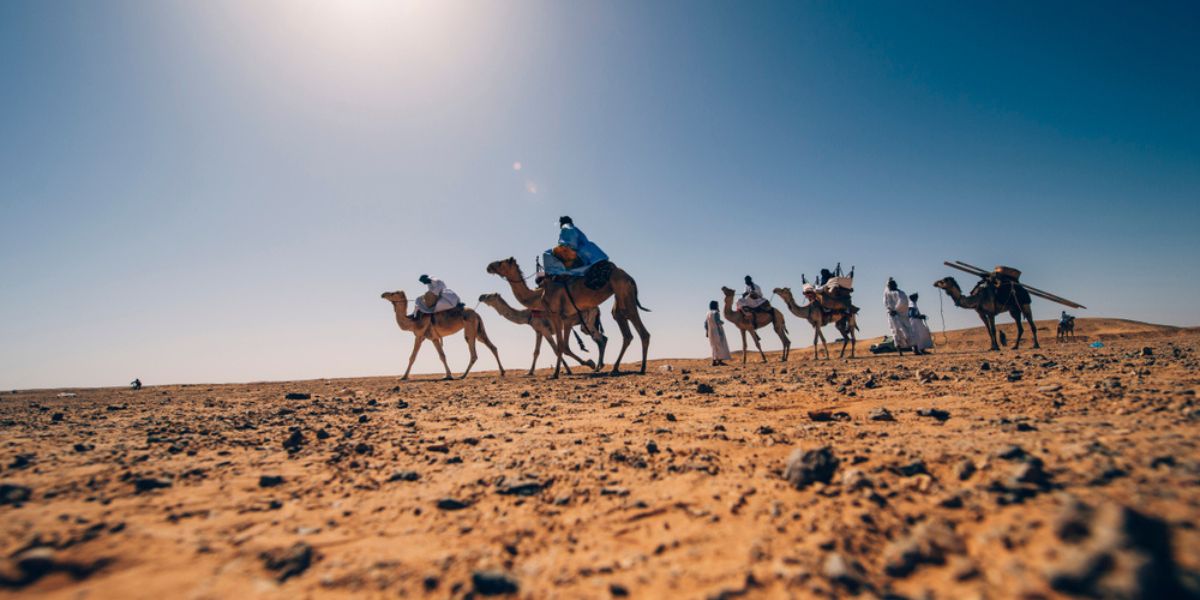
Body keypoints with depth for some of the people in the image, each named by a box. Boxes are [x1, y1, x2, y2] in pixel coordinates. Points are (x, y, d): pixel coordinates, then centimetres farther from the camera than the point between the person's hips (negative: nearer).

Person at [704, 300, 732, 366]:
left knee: (715, 346, 12)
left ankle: (714, 361, 8)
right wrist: (722, 322, -4)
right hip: (717, 331, -8)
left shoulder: (709, 313, 13)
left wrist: (707, 331, 12)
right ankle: (720, 361, -9)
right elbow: (717, 321, -23)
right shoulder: (716, 312, -11)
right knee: (720, 346, -5)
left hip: (711, 332, 8)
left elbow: (705, 323, 11)